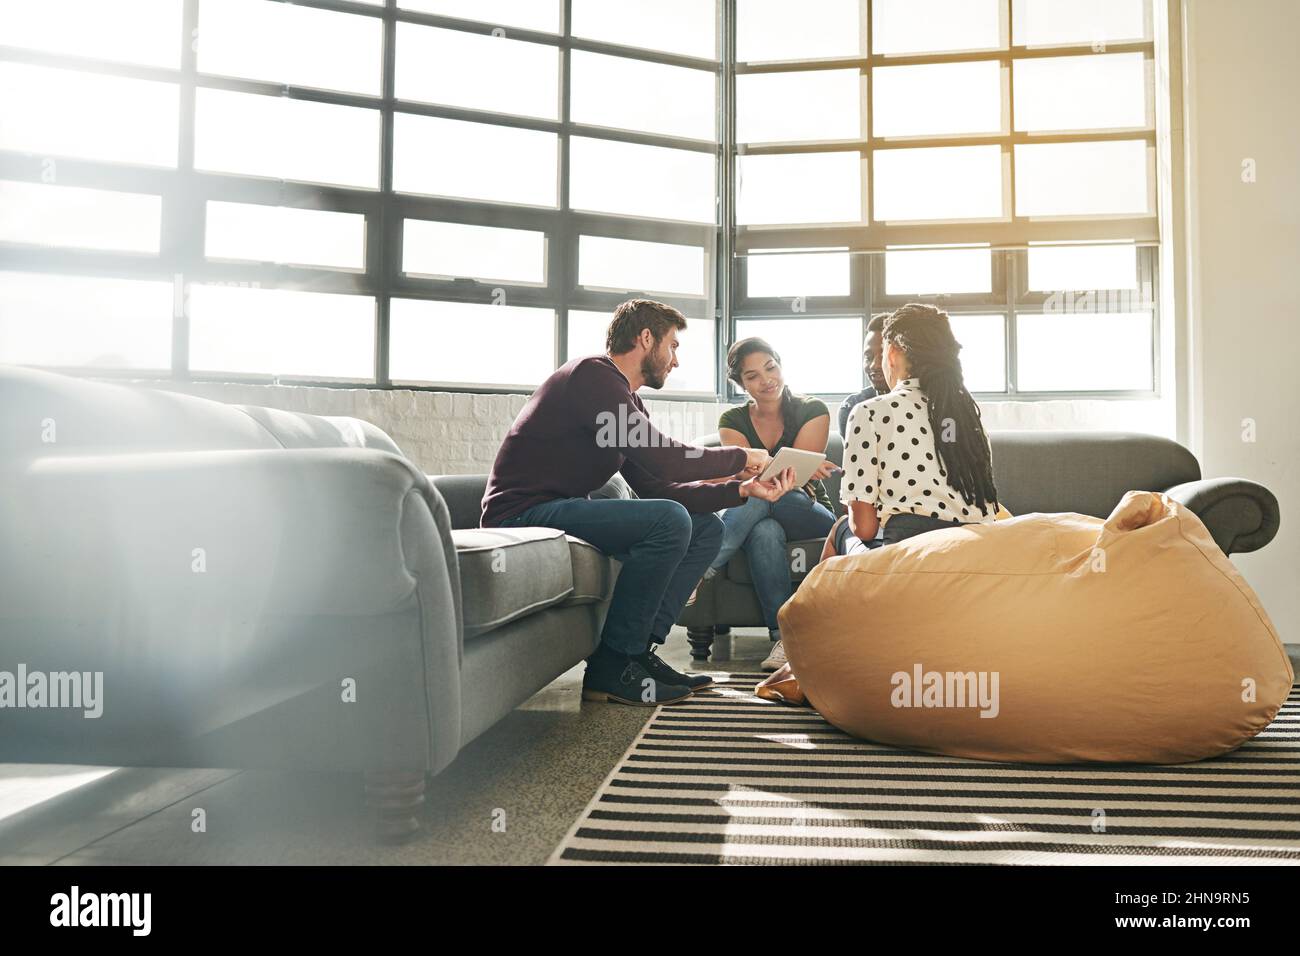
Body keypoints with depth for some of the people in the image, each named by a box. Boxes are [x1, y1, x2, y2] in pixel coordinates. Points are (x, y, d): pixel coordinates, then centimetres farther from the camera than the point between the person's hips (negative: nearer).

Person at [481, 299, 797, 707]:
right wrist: (742, 457, -8)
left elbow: (656, 488, 9)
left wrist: (741, 488, 0)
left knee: (707, 529, 7)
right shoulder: (593, 373, -13)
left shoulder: (628, 402, 17)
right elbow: (664, 460, -22)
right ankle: (611, 667, -16)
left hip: (564, 511, 10)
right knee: (670, 521, -27)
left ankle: (638, 650, -2)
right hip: (524, 514, -10)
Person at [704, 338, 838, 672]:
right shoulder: (733, 421, 4)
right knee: (765, 533, -39)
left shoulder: (812, 412, -1)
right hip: (763, 515, 1)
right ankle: (784, 636, -41)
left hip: (811, 515, -1)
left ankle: (697, 573, -43)